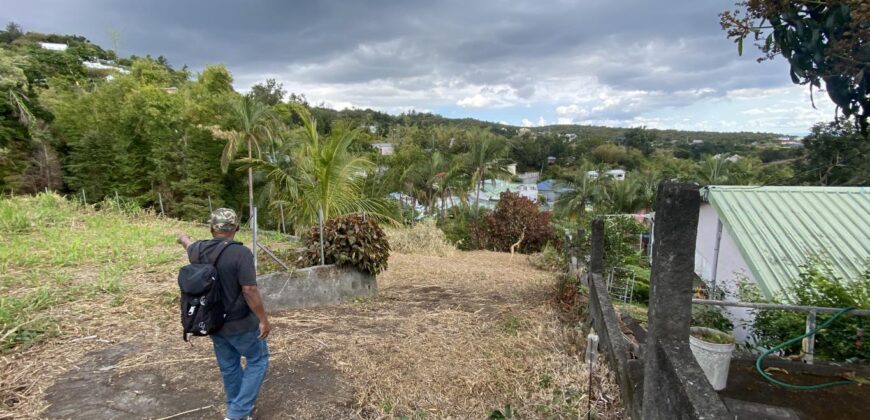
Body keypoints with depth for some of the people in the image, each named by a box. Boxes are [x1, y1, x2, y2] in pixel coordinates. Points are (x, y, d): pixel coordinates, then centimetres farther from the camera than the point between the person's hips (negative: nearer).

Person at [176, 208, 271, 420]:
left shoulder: (199, 250, -2)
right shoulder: (241, 253, -24)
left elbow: (190, 247, 24)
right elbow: (249, 291, -26)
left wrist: (183, 238, 48)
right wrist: (263, 319, -15)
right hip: (240, 324, -6)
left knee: (228, 366, 21)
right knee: (258, 360, 13)